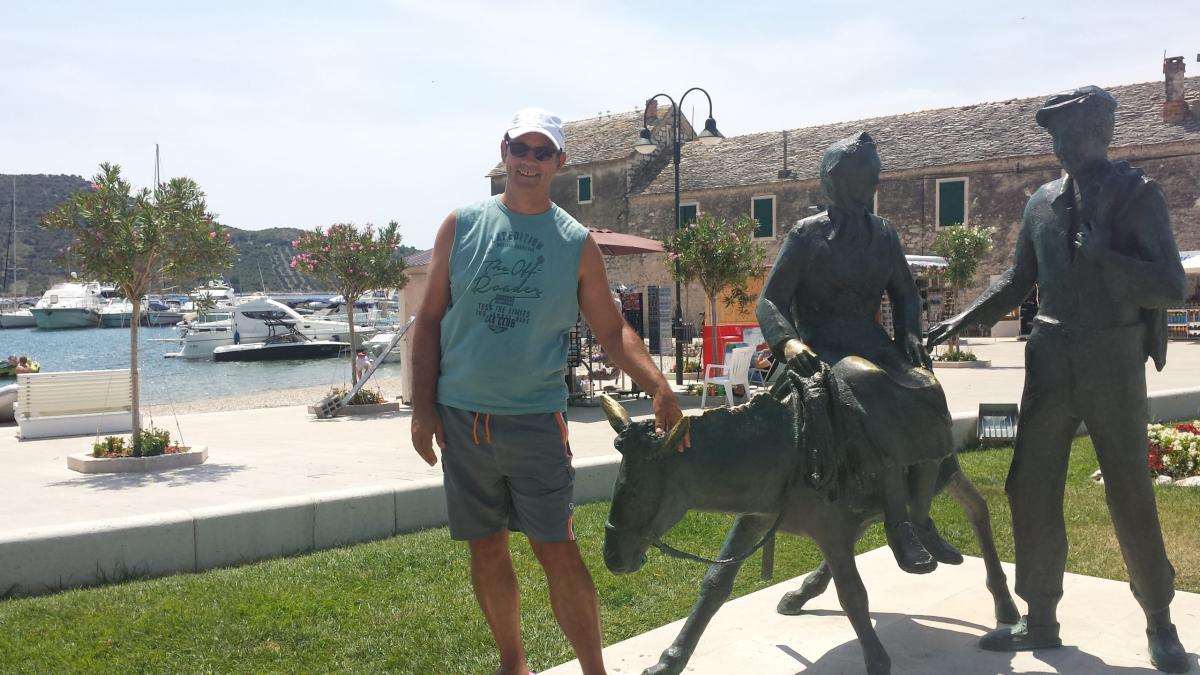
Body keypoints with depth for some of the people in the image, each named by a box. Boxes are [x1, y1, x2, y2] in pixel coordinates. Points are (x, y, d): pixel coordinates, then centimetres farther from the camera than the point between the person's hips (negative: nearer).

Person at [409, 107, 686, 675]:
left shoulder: (577, 245, 1)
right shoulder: (462, 226, 3)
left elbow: (612, 332, 2)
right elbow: (430, 320, 5)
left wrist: (659, 387, -14)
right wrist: (423, 407, 0)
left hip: (536, 419, -2)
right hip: (461, 416, 2)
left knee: (557, 549, -3)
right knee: (486, 547, 12)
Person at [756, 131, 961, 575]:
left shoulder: (883, 234, 13)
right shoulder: (807, 234, -2)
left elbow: (905, 293, 19)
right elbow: (769, 301, -5)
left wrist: (910, 335, -1)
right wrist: (787, 341, -25)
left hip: (872, 344, 5)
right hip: (823, 350, -5)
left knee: (926, 392, -24)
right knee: (878, 391, -35)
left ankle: (920, 519, -12)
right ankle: (897, 523, -29)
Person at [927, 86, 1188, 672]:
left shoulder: (1136, 193, -5)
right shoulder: (1043, 201, 8)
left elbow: (1171, 287, -12)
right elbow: (1018, 280, 17)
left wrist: (1100, 255, -21)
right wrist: (962, 321, 7)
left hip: (1113, 361, -4)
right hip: (1051, 361, 4)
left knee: (1131, 498, 6)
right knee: (1031, 490, 5)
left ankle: (1160, 624, 25)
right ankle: (1041, 619, 19)